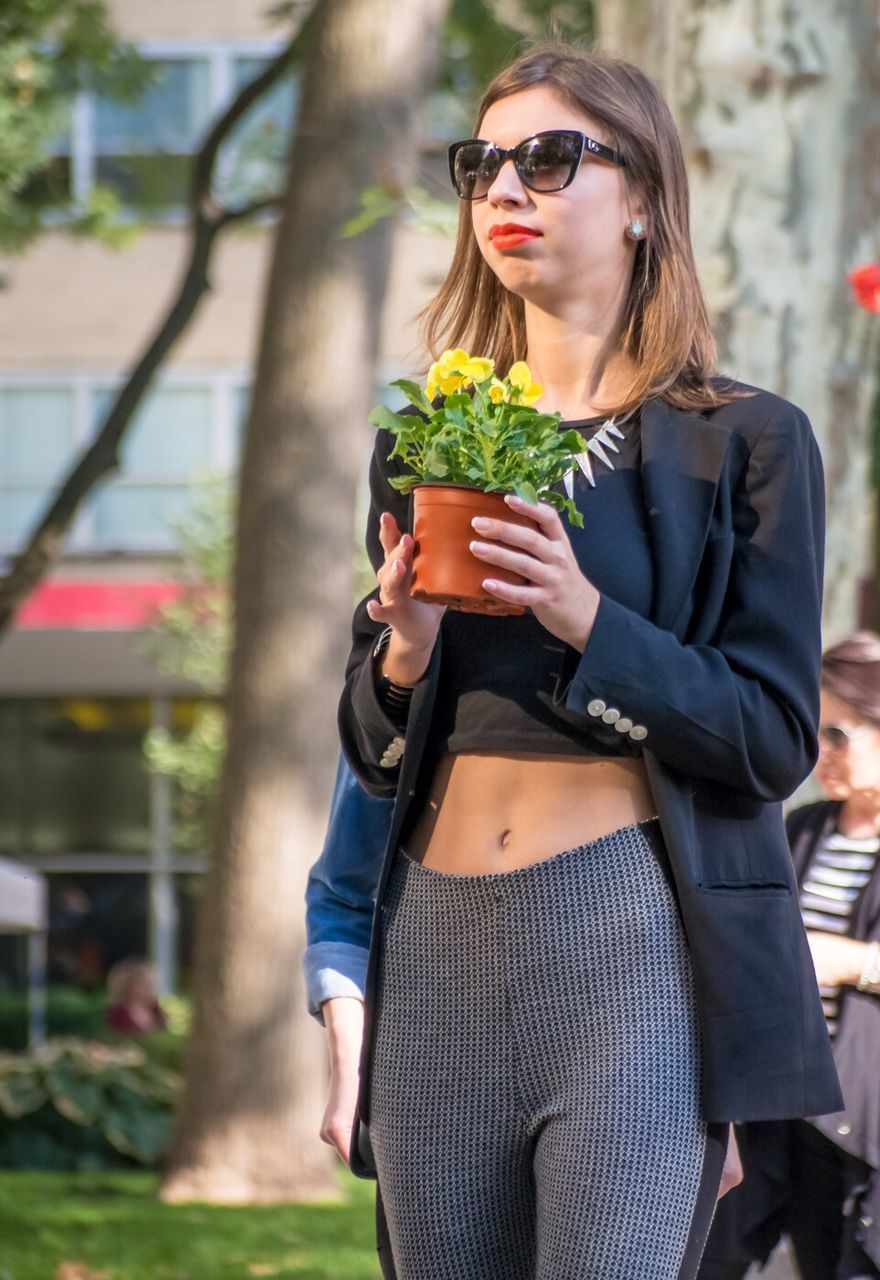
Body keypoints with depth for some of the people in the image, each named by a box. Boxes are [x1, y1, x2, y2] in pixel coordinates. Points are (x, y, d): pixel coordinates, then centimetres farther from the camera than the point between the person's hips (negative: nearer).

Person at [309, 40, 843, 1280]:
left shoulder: (744, 441, 2)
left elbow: (775, 741, -4)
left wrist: (584, 618, -17)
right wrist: (403, 654, -5)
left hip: (632, 934, -5)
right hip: (440, 935, 5)